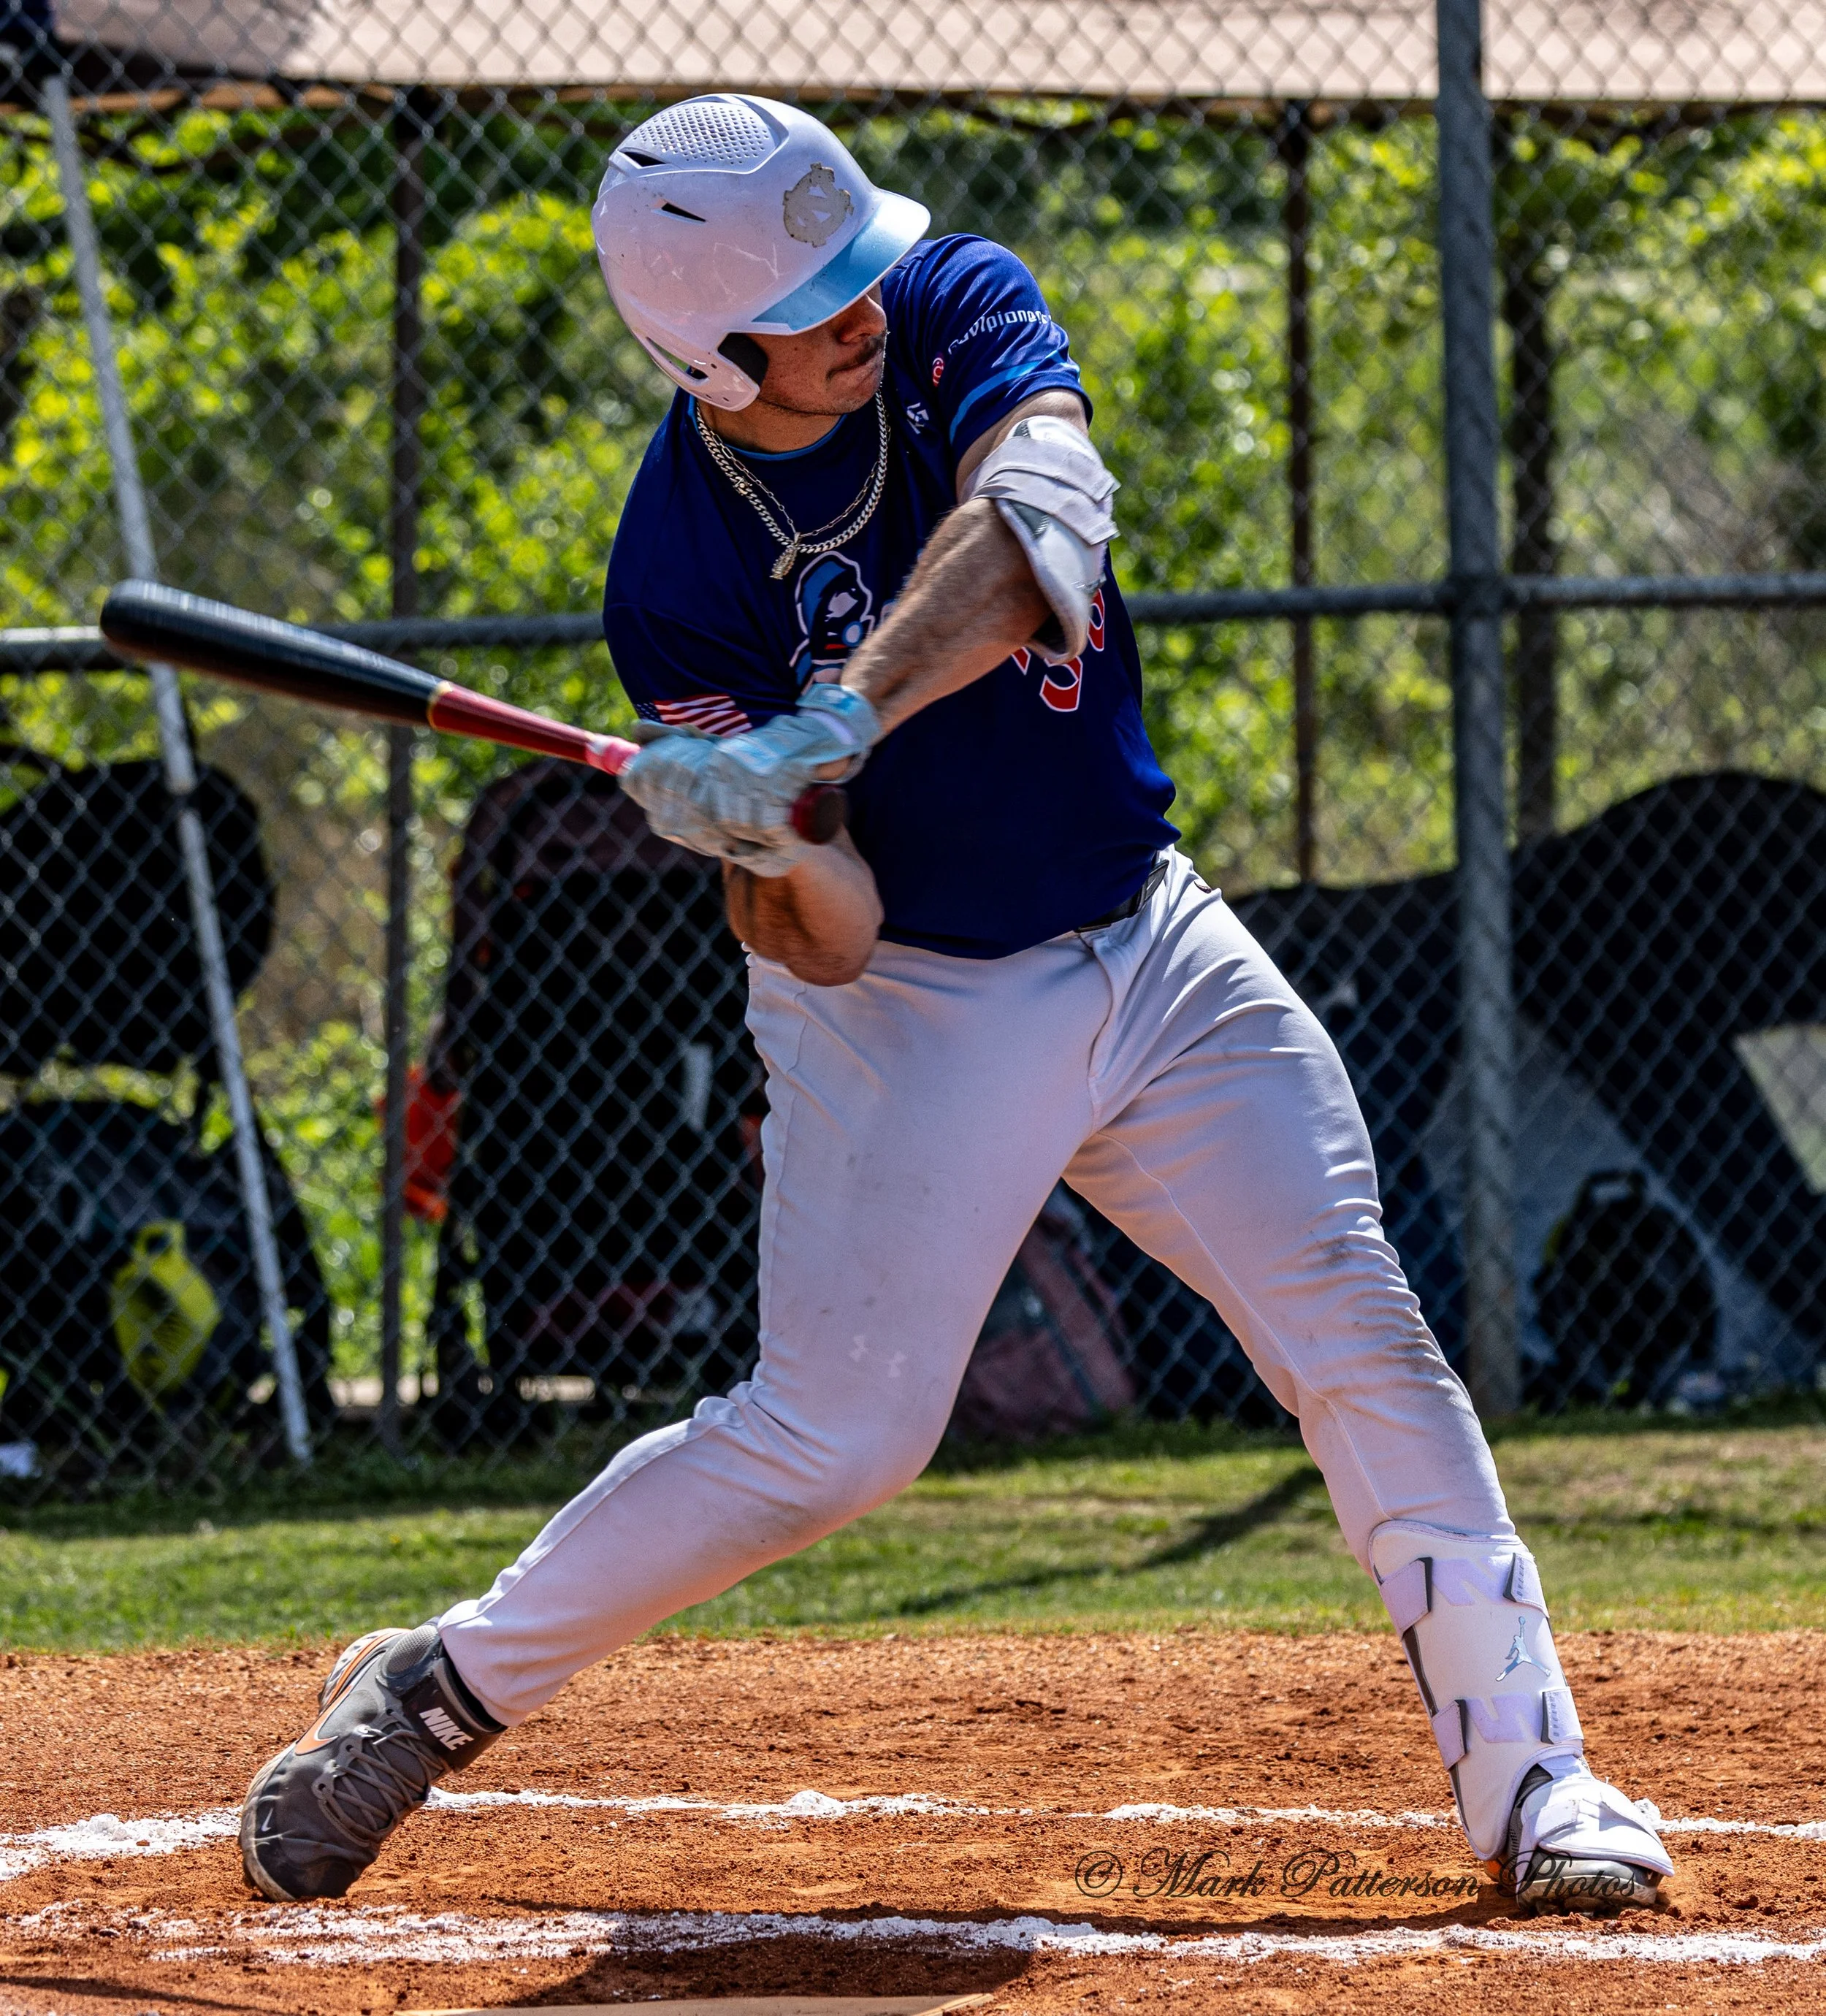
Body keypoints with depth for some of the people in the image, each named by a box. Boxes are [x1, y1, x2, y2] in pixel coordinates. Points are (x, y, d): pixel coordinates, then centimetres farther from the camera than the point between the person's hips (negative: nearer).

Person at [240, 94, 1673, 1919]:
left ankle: (1531, 1781, 2)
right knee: (830, 1433, -7)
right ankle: (439, 1687, 9)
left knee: (1362, 1345, -4)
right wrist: (767, 848, -42)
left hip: (1154, 948, 4)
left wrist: (833, 726, -44)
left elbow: (1034, 525, -32)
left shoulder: (962, 311, -10)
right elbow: (825, 947, -18)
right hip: (915, 1013, -4)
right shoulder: (684, 573, -18)